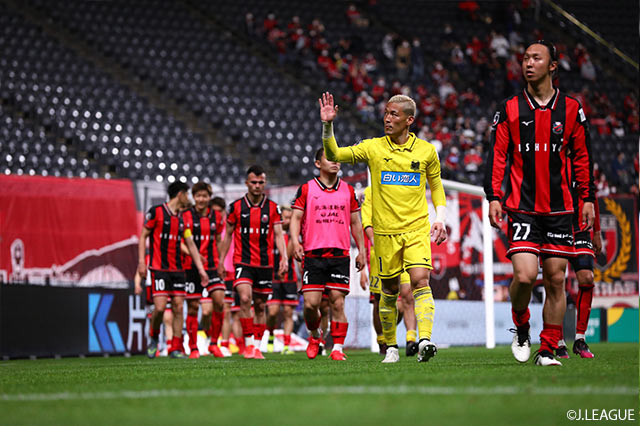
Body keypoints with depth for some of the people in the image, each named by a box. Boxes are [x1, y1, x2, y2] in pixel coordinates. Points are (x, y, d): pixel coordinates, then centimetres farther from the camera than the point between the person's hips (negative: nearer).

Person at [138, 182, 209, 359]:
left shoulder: (182, 218, 14)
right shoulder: (156, 211, -3)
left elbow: (191, 244, 15)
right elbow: (143, 236, -1)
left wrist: (201, 269, 10)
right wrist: (141, 261, -10)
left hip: (177, 269, 6)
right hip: (159, 269, -6)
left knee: (178, 307, -1)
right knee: (160, 306, -14)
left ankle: (176, 349, 4)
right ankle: (153, 337, 12)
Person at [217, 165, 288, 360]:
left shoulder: (273, 208, 5)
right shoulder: (236, 207, 2)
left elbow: (278, 235, 2)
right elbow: (228, 235, 10)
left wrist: (284, 257, -13)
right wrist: (221, 261, 8)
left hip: (265, 263, 2)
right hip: (242, 262, -2)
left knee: (260, 306, 6)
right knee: (245, 299, -20)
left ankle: (257, 346, 14)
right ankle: (249, 344, -16)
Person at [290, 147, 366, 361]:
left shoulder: (348, 190, 12)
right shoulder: (307, 189, 5)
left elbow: (355, 222, 18)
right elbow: (296, 217, 4)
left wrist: (361, 250, 13)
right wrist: (295, 241, -13)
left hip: (340, 255, 1)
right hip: (313, 255, -1)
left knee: (337, 302, -6)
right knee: (310, 303, -6)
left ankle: (337, 348, -2)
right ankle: (314, 335, 22)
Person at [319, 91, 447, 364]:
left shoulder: (426, 151, 4)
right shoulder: (373, 148, 2)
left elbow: (436, 185, 17)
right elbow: (334, 155, 2)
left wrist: (440, 218, 7)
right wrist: (328, 126, -12)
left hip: (417, 229, -1)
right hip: (385, 231, 1)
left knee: (420, 281, -18)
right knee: (389, 289, 6)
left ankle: (425, 339, -27)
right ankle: (391, 346, 21)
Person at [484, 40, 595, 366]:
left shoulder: (571, 109, 7)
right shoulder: (509, 110, 3)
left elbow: (582, 157, 12)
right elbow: (497, 156, 3)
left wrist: (587, 198, 8)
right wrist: (494, 197, -6)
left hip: (559, 210, 2)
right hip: (522, 208, -2)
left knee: (555, 280, 0)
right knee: (524, 275, -15)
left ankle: (547, 351, 9)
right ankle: (521, 330, 13)